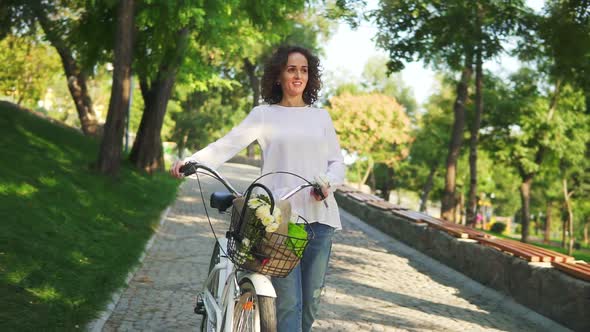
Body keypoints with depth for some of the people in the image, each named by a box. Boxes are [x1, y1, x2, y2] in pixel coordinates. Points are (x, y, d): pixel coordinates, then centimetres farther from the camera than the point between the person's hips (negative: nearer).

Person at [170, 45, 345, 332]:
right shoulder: (264, 115, 9)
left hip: (319, 214, 3)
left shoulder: (321, 117, 17)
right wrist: (189, 161, -19)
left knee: (311, 299, 4)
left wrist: (327, 182, -8)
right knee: (288, 301, -10)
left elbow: (337, 162, 15)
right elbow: (226, 145, -2)